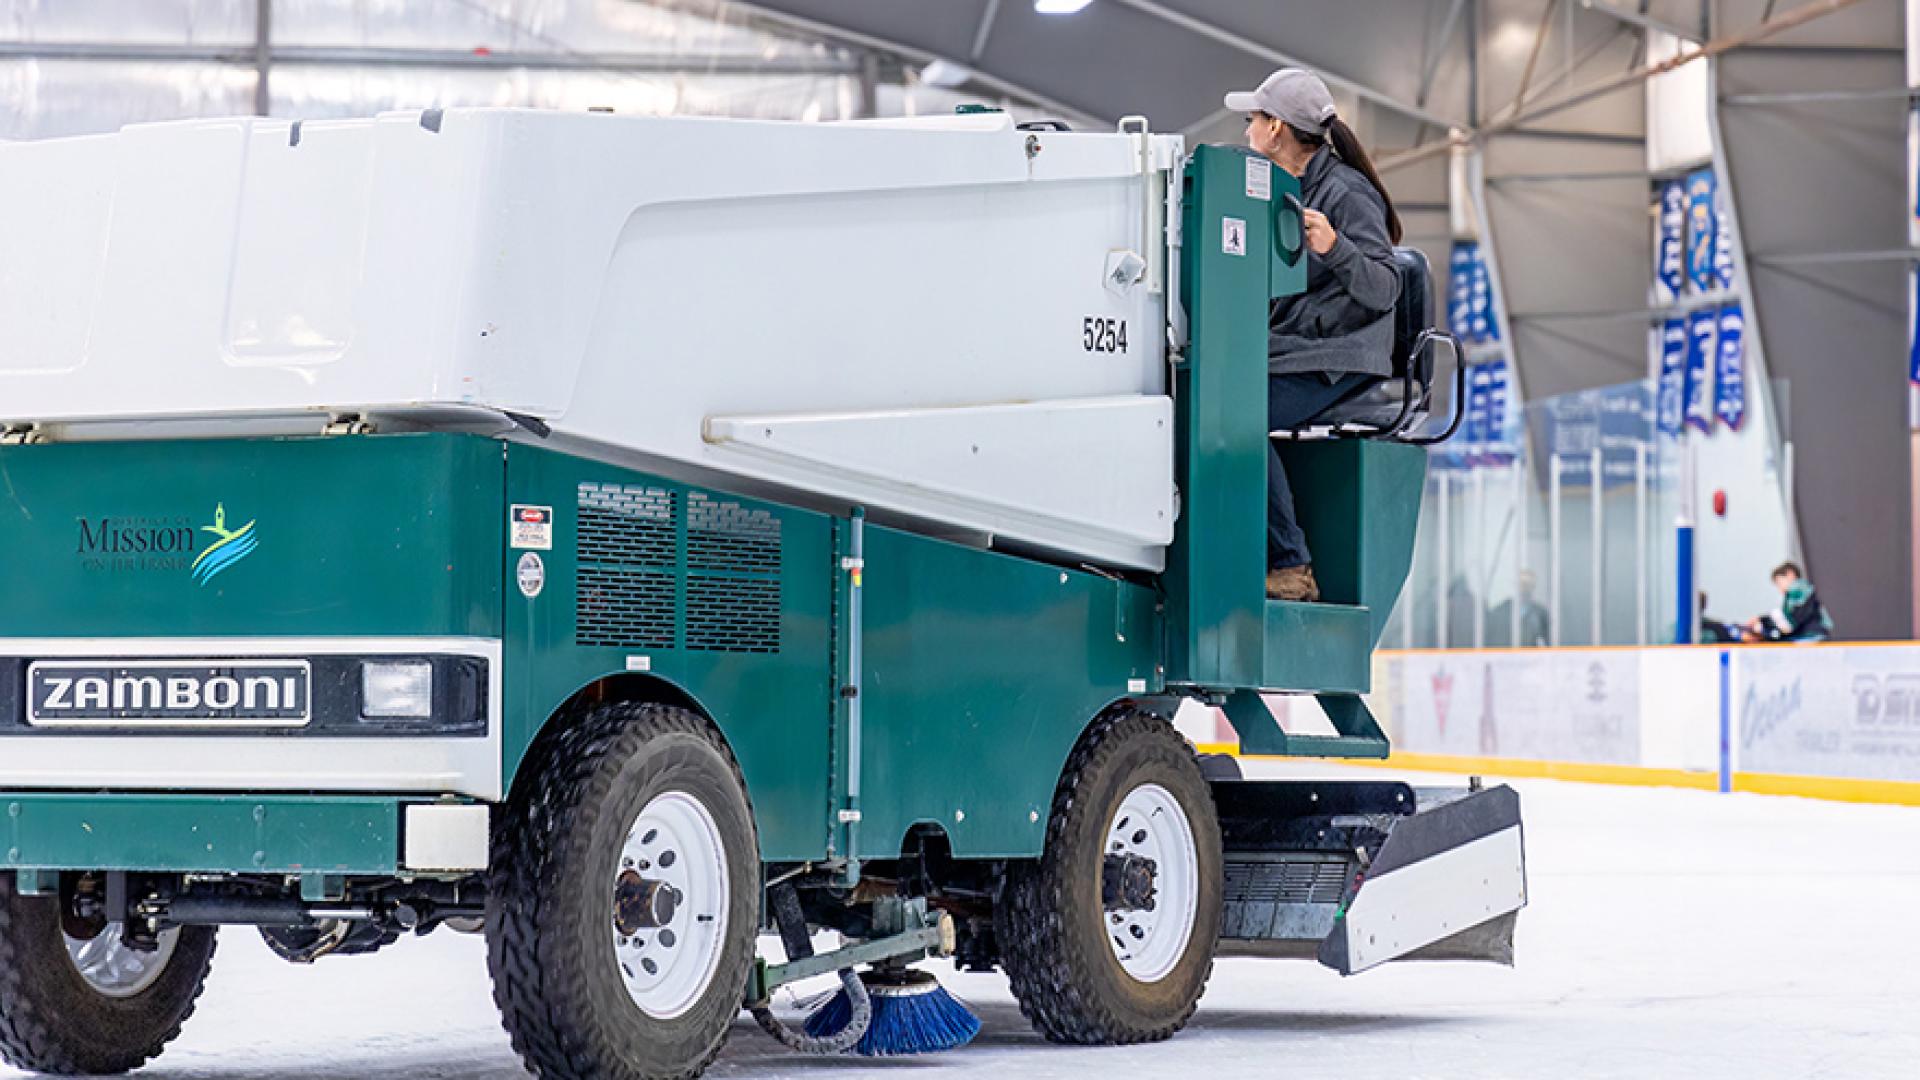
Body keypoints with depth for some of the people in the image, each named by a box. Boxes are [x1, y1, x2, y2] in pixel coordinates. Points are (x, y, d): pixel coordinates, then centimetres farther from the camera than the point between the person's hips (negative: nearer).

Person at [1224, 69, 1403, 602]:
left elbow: (1384, 290, -20)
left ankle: (1291, 568, -23)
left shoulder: (1346, 193, -11)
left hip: (1337, 362, -8)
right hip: (1286, 352, 8)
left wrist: (1334, 249, -36)